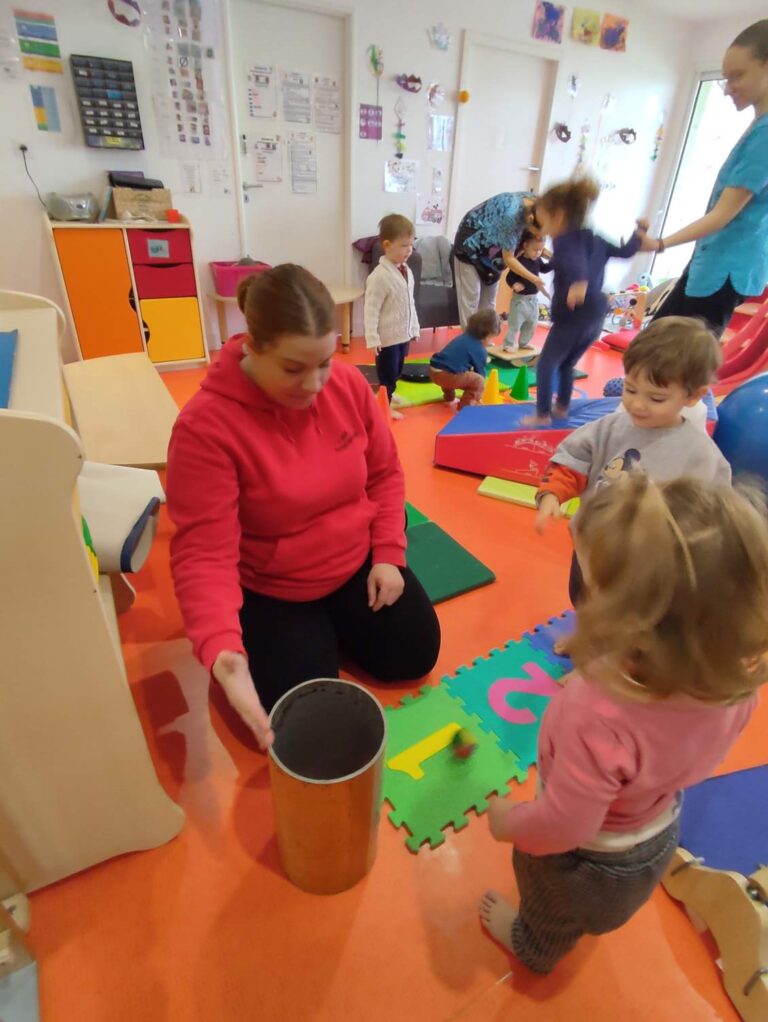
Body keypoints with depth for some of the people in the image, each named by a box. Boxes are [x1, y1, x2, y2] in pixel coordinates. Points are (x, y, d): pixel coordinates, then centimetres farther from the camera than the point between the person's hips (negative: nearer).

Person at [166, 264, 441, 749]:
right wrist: (221, 648, -43)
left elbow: (385, 473, 1)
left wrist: (388, 555, -8)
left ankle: (337, 620, 31)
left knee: (415, 656, 6)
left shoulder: (349, 384, -12)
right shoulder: (205, 426, -27)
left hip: (359, 563, 5)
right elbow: (204, 554, -28)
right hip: (272, 588, -3)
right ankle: (311, 630, 23)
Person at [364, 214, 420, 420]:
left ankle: (390, 395, 42)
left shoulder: (407, 271, 7)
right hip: (387, 337, -8)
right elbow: (371, 310, -20)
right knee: (387, 373, 3)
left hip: (404, 334, 8)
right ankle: (385, 405, 18)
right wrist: (372, 339, -22)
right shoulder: (380, 276, -20)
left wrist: (414, 327, 18)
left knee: (397, 371, 22)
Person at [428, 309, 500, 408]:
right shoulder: (479, 350, -2)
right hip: (447, 375, -9)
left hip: (434, 370, 9)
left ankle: (449, 397, 43)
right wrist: (478, 397, 21)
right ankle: (465, 405, 5)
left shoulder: (463, 337, 21)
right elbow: (480, 373, 8)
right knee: (479, 380, -1)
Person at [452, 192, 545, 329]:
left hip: (492, 242, 8)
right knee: (471, 298, -8)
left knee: (489, 298, 9)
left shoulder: (532, 200, -16)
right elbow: (509, 258, -29)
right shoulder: (511, 215, -38)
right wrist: (535, 280, -29)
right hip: (471, 243, -8)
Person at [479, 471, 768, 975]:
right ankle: (542, 934, 72)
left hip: (590, 858, -5)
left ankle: (531, 948, 66)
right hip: (660, 831, 6)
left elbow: (562, 829, -33)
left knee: (549, 918, 34)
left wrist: (509, 822, -14)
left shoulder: (601, 715, -50)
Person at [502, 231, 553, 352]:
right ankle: (509, 344, 8)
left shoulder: (538, 260, 3)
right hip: (520, 298, -7)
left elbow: (544, 269, 20)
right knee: (515, 322, -4)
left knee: (532, 323, 15)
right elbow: (509, 277, -19)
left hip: (533, 298, 7)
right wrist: (514, 284, -38)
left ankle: (523, 343, 29)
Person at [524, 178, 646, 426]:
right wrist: (639, 232, 41)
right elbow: (625, 251, 24)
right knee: (566, 365, 24)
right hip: (595, 317, 9)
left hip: (572, 316, -9)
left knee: (545, 365, 2)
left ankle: (542, 415, 2)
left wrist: (579, 283, -51)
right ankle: (562, 407, 33)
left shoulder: (564, 240, -9)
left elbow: (574, 261, -32)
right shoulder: (595, 240, 16)